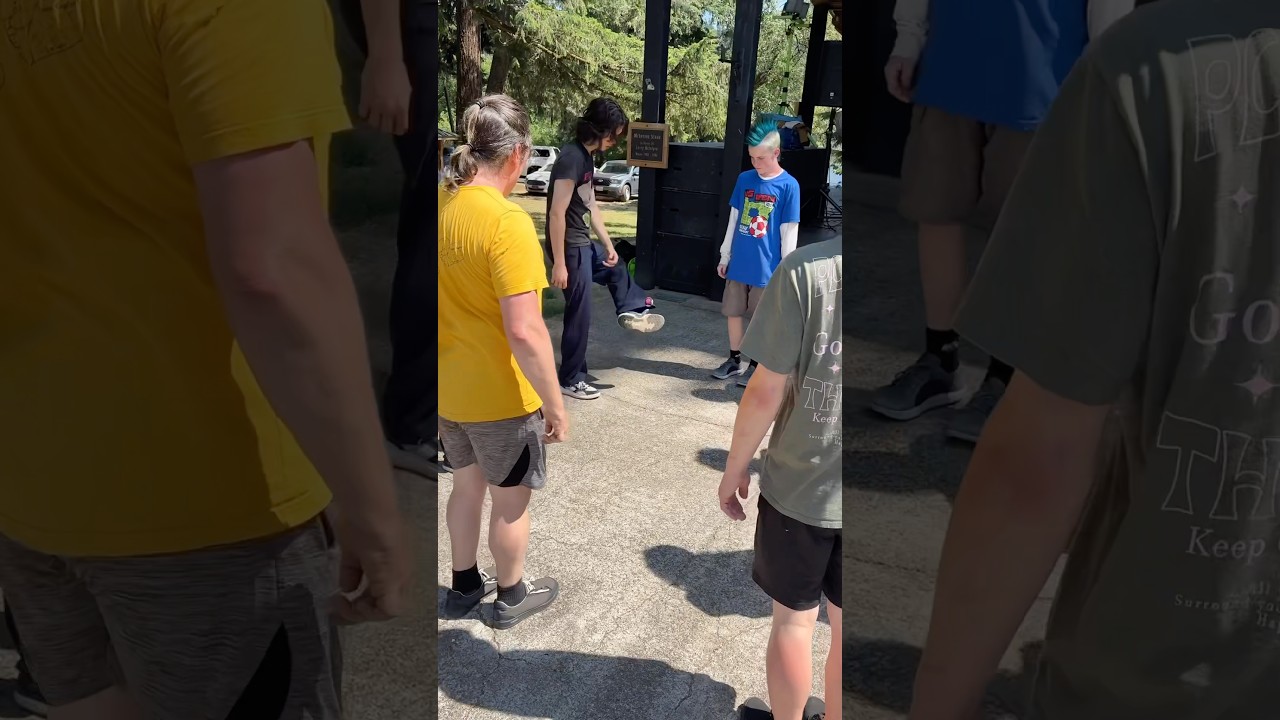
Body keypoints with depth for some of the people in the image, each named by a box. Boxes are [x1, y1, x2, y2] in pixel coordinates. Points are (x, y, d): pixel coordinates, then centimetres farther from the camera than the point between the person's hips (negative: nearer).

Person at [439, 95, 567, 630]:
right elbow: (525, 332, -29)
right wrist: (555, 404, -18)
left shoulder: (441, 205, -2)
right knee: (511, 500, 15)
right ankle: (511, 596, 35)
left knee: (467, 486, 25)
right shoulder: (507, 222, -25)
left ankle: (464, 586, 42)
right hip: (500, 396, -7)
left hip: (448, 388, 7)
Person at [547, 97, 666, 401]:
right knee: (580, 314, 1)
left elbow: (591, 207, 18)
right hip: (570, 247, -9)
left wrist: (608, 245, 20)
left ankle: (631, 310, 46)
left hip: (583, 244, 9)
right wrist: (559, 263, -24)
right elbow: (557, 213, -24)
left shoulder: (587, 157, 9)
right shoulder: (571, 157, -21)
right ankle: (571, 379, 12)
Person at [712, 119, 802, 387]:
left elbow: (789, 232, -8)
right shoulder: (744, 179, 2)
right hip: (738, 264, 4)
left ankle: (756, 365, 22)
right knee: (733, 312, 12)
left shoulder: (788, 186, -10)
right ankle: (735, 360, 29)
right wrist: (725, 255, 11)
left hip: (766, 267, -4)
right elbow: (733, 220, 10)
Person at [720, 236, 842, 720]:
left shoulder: (806, 270, -21)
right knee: (846, 628, 20)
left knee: (793, 620, 18)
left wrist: (735, 468, 0)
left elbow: (766, 393, -16)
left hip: (802, 485, -2)